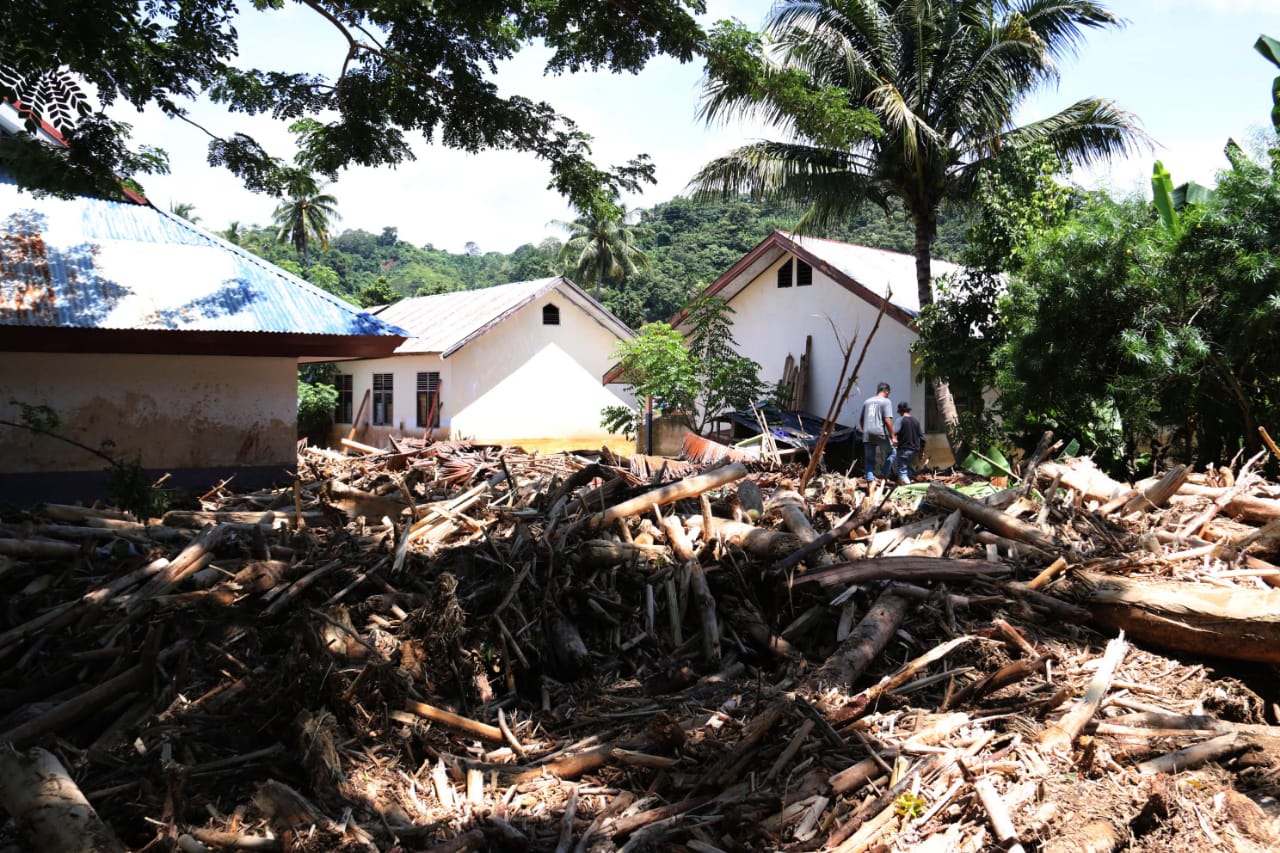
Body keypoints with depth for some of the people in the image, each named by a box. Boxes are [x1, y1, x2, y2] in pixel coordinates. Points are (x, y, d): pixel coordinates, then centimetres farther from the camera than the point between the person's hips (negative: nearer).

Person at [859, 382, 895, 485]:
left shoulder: (867, 401, 16)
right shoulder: (886, 401, -2)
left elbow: (861, 420, 20)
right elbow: (888, 420, -11)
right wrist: (893, 437, -9)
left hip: (867, 434, 5)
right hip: (880, 433, -5)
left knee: (869, 460, 6)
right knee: (891, 453, 16)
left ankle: (870, 482, 2)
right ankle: (885, 475, 6)